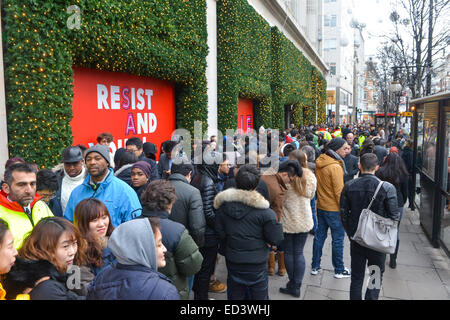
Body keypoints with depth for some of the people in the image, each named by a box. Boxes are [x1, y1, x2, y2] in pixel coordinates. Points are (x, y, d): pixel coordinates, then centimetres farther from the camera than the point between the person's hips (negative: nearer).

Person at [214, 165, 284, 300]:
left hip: (232, 262, 3)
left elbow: (220, 233, -1)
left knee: (235, 294, 21)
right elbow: (276, 239, -14)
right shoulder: (264, 211, -19)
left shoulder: (223, 205, -8)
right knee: (258, 294, 17)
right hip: (256, 263, -3)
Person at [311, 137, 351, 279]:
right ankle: (339, 270, 20)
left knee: (319, 236, 15)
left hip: (321, 206, 8)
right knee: (338, 239, 7)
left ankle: (315, 266, 25)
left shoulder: (319, 162, 3)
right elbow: (339, 191, -19)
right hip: (334, 209, -8)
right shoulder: (335, 167, -21)